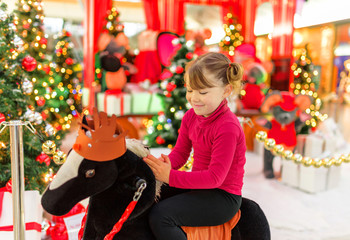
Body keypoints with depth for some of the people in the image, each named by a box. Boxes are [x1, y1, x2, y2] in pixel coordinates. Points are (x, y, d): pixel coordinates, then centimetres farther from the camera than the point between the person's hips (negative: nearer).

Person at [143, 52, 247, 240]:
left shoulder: (227, 128, -24)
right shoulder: (191, 116, 2)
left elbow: (215, 177, -26)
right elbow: (180, 152, 7)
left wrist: (171, 176, -28)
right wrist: (164, 165, -16)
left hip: (222, 196, -8)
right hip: (198, 184, 8)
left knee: (160, 216, -22)